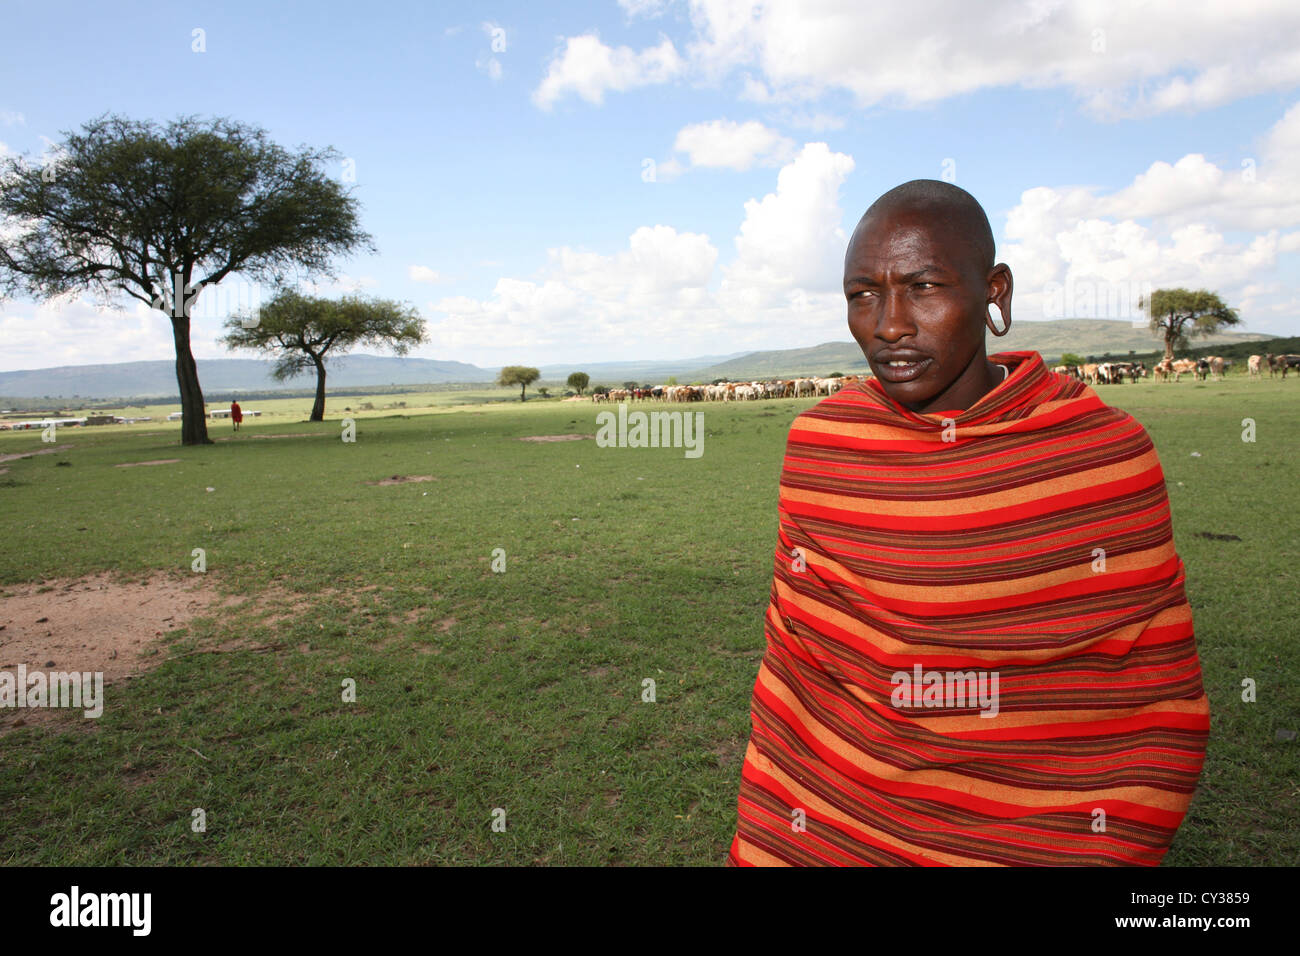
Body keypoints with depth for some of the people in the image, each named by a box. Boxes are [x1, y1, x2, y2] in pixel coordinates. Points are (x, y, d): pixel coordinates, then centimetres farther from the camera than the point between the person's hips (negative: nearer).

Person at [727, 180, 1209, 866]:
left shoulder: (1109, 452, -11)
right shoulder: (818, 443, -7)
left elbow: (1163, 700, -4)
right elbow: (789, 667, -2)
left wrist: (1106, 853, -14)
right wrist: (758, 850, 0)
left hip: (1042, 847, -1)